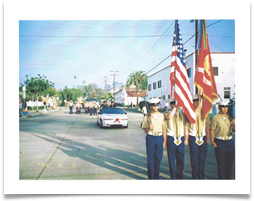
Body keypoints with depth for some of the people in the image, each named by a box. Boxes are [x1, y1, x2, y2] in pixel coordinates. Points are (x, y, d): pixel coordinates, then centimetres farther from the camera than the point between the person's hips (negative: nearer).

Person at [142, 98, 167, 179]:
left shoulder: (162, 116, 7)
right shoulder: (147, 117, 1)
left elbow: (164, 129, 9)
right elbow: (145, 131, 0)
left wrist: (164, 141, 6)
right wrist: (149, 128, -23)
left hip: (159, 138, 2)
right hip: (150, 138, -2)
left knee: (158, 158, 7)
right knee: (150, 159, 1)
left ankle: (156, 176, 23)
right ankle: (151, 177, 12)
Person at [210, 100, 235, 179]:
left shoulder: (230, 117, 10)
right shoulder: (215, 118, -4)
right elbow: (212, 131, -7)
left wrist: (233, 121, -4)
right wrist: (212, 142, -13)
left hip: (230, 141, 5)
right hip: (220, 142, -5)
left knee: (230, 162, 12)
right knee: (221, 162, 2)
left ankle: (228, 177, 25)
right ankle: (222, 178, 13)